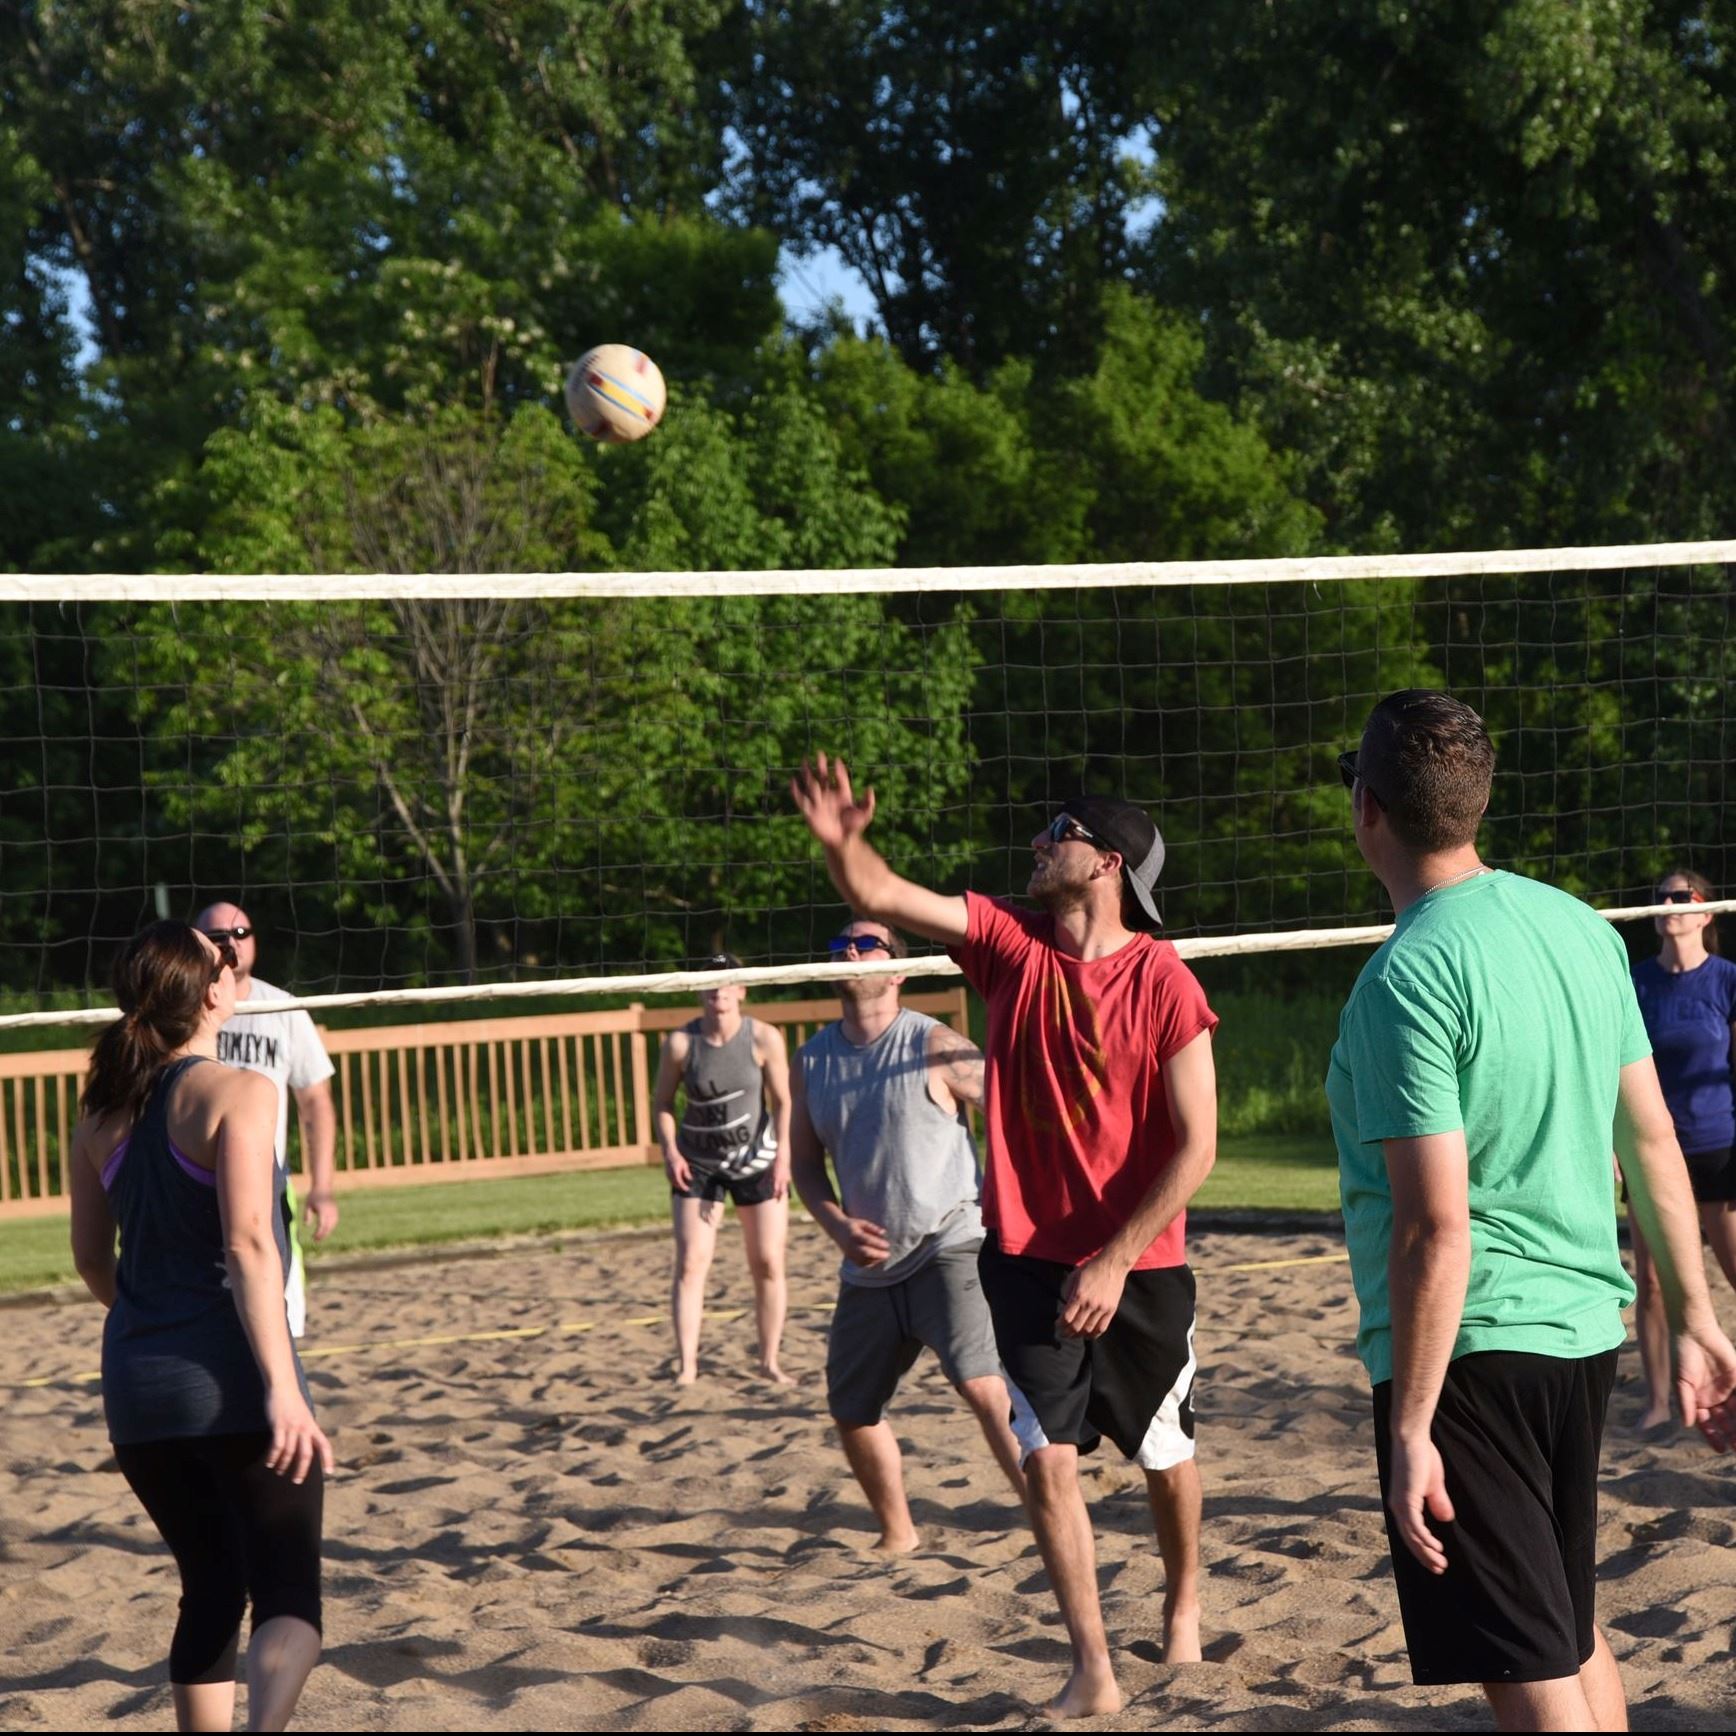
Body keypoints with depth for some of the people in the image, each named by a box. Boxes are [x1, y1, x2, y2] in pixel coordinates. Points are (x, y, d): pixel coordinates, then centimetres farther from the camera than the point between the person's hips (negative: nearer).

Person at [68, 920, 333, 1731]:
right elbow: (247, 1244, -19)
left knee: (210, 1592, 20)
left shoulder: (102, 1111, 9)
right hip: (232, 1382, -6)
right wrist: (282, 1386, -23)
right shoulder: (236, 1092, -9)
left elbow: (92, 1257, 16)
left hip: (136, 1388, 6)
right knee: (288, 1597, -2)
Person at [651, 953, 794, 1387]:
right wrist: (670, 1152, -12)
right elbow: (662, 1103, 1)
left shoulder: (764, 1038, -11)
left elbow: (782, 1102, -6)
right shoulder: (680, 1043, -9)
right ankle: (687, 1366, -9)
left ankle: (770, 1361, 15)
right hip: (697, 1163, 0)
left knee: (768, 1263, 2)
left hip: (756, 1159, 0)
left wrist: (782, 1156, -16)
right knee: (690, 1262, -9)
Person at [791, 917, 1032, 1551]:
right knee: (851, 1410, 12)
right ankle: (897, 1536, 32)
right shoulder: (810, 1060, 7)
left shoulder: (933, 1046, -9)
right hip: (868, 1266, 6)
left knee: (981, 1383, -24)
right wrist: (838, 1225, -4)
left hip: (950, 1247, -6)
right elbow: (805, 1162, 14)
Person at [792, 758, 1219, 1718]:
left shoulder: (1164, 985, -15)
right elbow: (878, 896, -12)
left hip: (1140, 1267, -2)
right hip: (1028, 1258, 3)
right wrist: (840, 840, -33)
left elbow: (1196, 1146, -15)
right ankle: (1092, 1670, 5)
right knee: (1046, 1459, -4)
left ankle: (1183, 1601, 42)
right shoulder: (1009, 940, -3)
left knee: (1164, 1454, 16)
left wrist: (1116, 1261, -18)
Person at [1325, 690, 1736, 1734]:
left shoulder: (1409, 976, -18)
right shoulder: (1580, 927, 5)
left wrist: (1410, 1427, -17)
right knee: (1575, 1631, 23)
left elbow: (1436, 1226, -21)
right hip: (1587, 1332, 8)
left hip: (1470, 1348, -8)